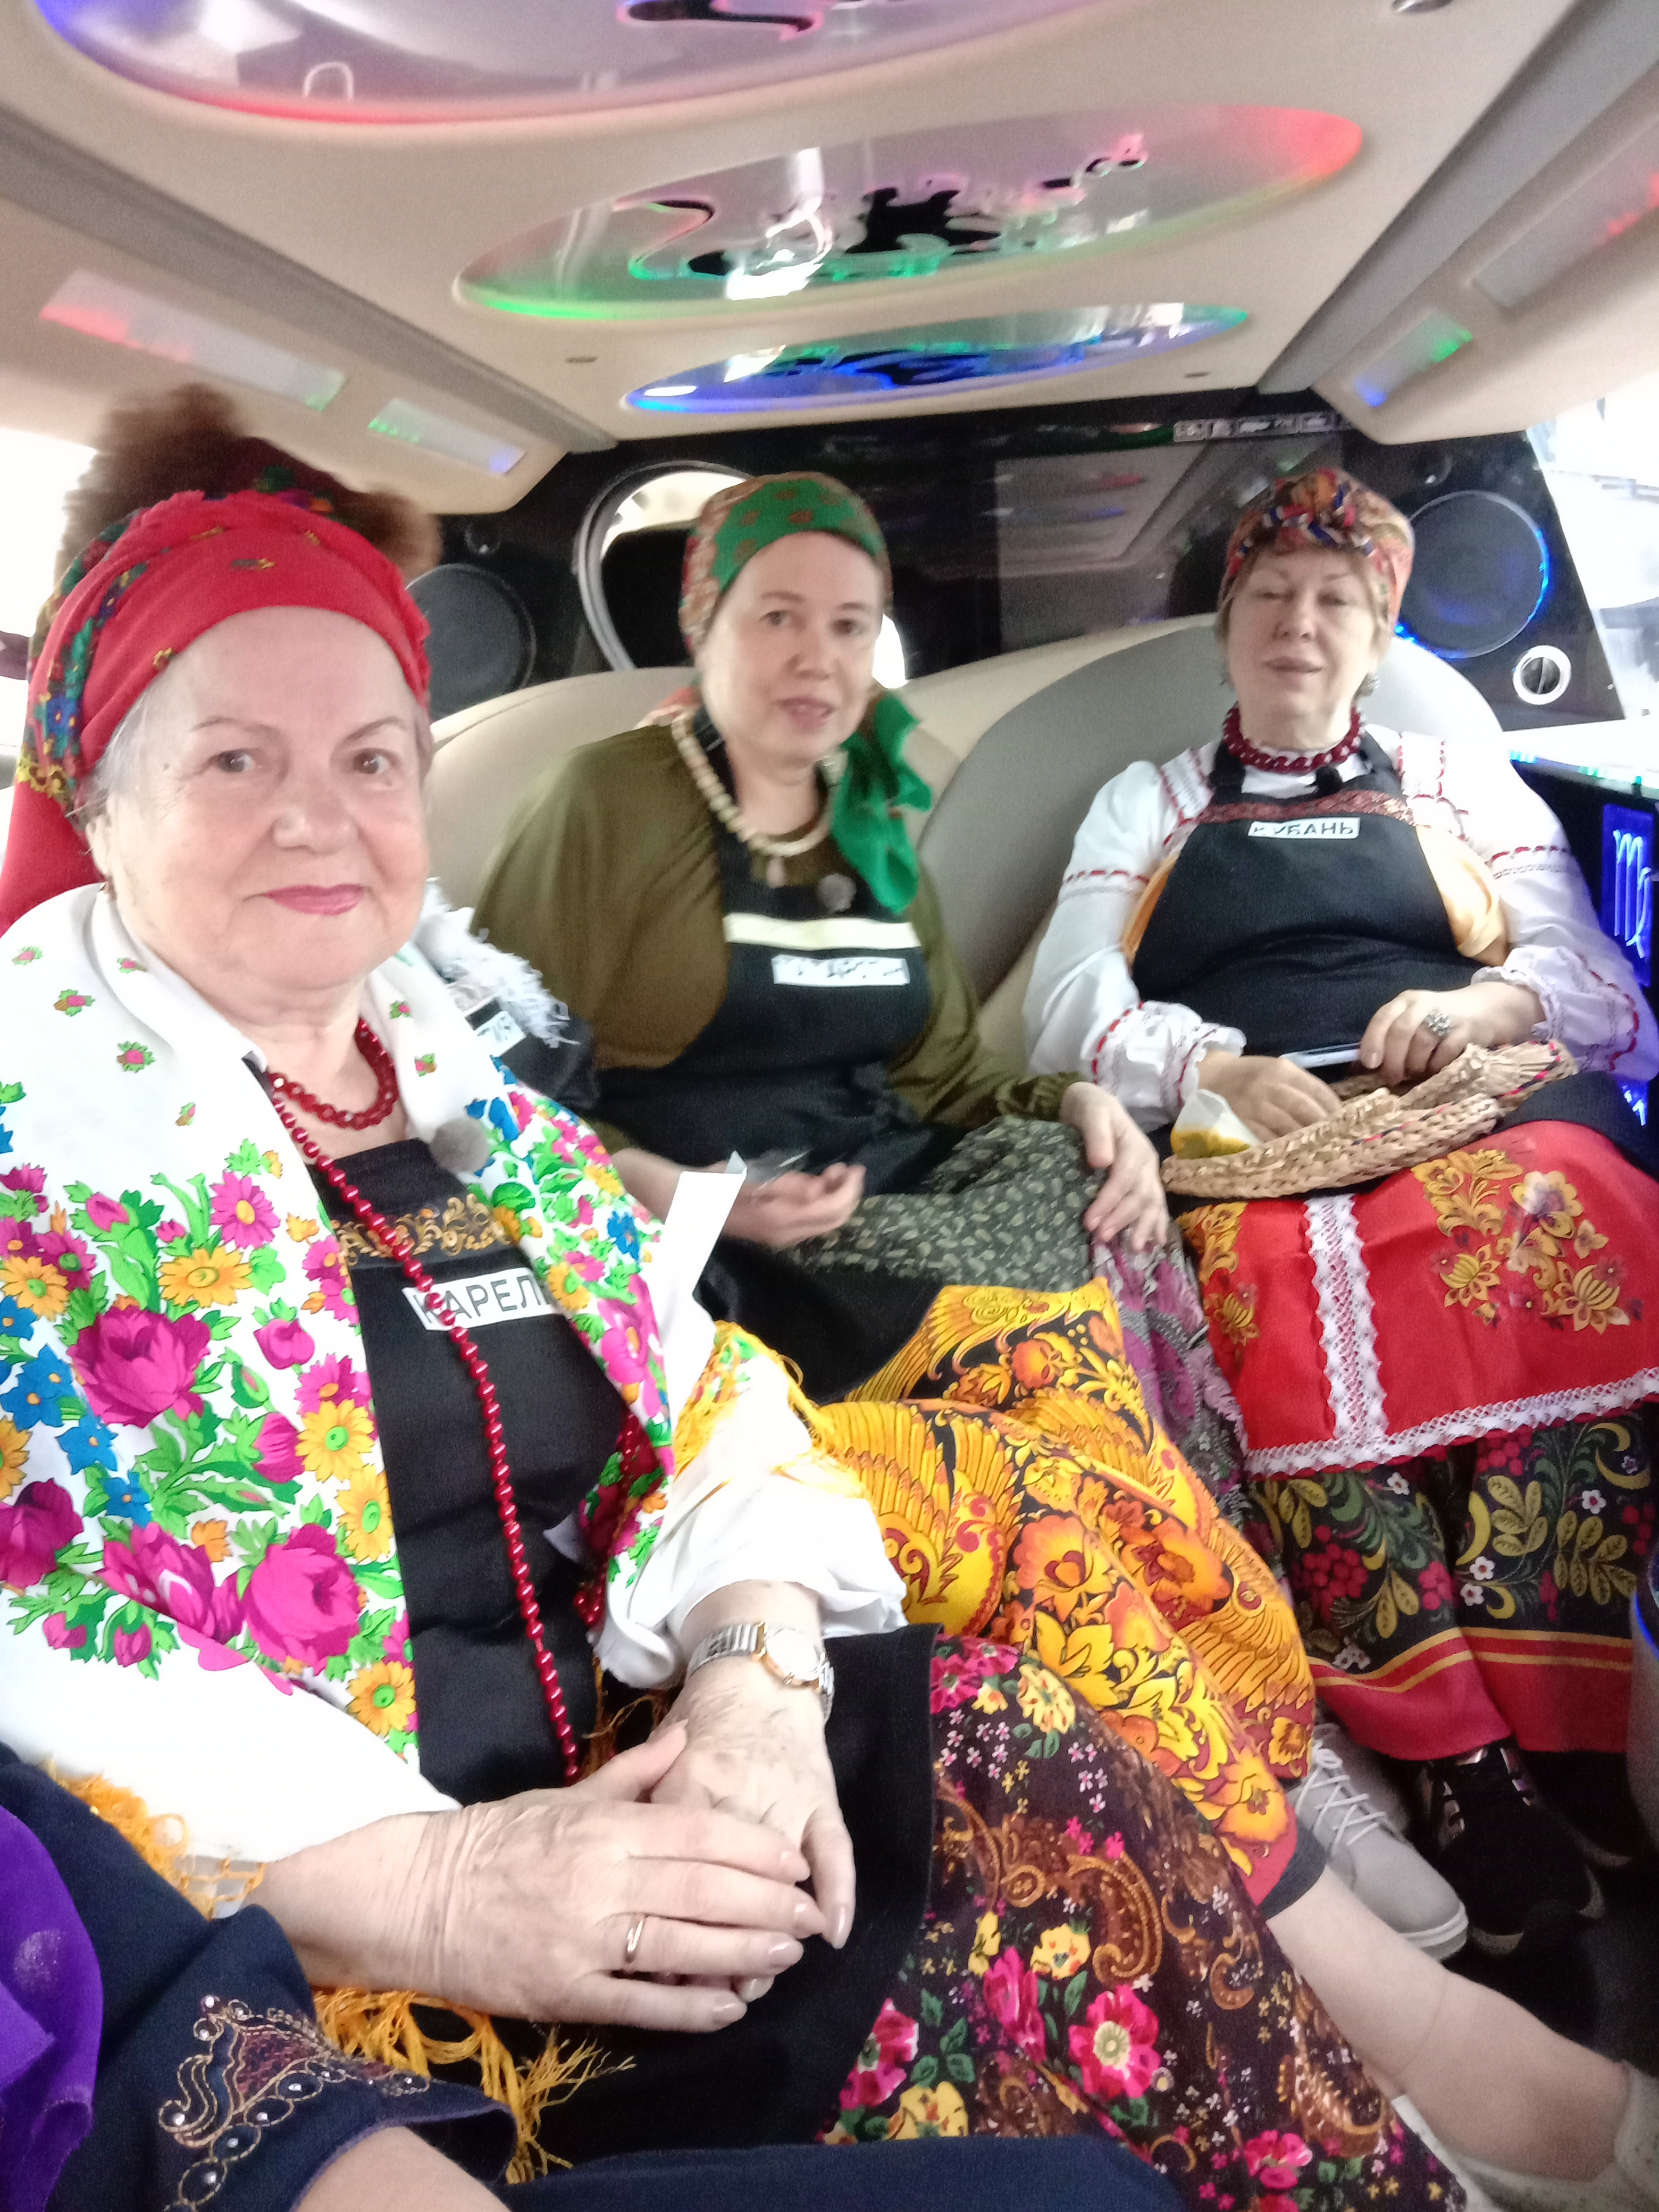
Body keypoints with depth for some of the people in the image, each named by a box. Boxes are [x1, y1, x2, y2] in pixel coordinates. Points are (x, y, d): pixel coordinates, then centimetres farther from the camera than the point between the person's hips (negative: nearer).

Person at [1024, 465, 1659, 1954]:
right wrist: (1218, 1068, -8)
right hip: (1243, 1143, 0)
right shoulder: (1142, 807, 27)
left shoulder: (1465, 781, 28)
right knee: (1288, 1293, -35)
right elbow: (1072, 1012, 12)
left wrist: (1495, 1003, -5)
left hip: (1486, 1112, 1)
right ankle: (1456, 1762, -36)